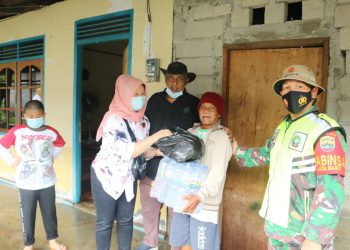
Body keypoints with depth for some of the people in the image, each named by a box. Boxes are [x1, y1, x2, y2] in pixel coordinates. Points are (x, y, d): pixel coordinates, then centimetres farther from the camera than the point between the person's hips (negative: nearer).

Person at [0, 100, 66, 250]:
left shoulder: (51, 132, -4)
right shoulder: (17, 132, -10)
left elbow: (60, 144, 18)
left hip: (47, 182, 2)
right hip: (26, 184, -2)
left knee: (50, 213, 14)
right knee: (27, 215, 11)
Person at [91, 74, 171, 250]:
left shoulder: (143, 120, -1)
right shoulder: (114, 119, -23)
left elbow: (142, 151, 5)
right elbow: (127, 152, -31)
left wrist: (157, 151, -15)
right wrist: (157, 136, -31)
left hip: (128, 178, 6)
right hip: (106, 176, -6)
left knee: (126, 220, 17)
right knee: (105, 222, 10)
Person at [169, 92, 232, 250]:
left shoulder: (221, 137, -8)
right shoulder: (190, 132, 11)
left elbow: (217, 174, -17)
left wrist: (200, 195, -29)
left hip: (204, 202, -5)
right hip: (183, 198, 5)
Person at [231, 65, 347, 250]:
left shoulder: (325, 130, -16)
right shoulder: (283, 126, 7)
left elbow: (331, 190, -22)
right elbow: (267, 153, 24)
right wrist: (237, 151, 32)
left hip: (304, 232, -7)